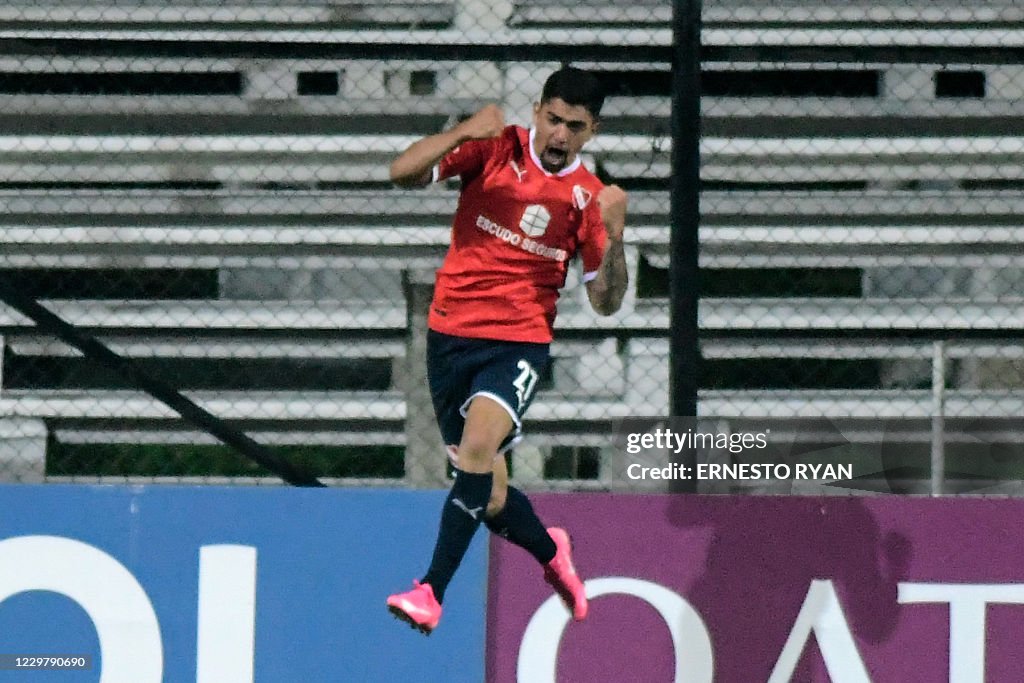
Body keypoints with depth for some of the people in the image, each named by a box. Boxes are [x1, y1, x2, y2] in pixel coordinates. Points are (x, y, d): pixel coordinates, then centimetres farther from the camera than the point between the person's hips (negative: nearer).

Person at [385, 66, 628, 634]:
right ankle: (550, 550, 40)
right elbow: (404, 173, -11)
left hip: (519, 342, -1)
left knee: (478, 449, -29)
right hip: (451, 335, 1)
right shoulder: (496, 149, -2)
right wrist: (463, 133, -25)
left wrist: (612, 236, -15)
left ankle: (431, 591, -27)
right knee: (488, 498, 8)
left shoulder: (589, 197, 1)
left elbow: (606, 302, 1)